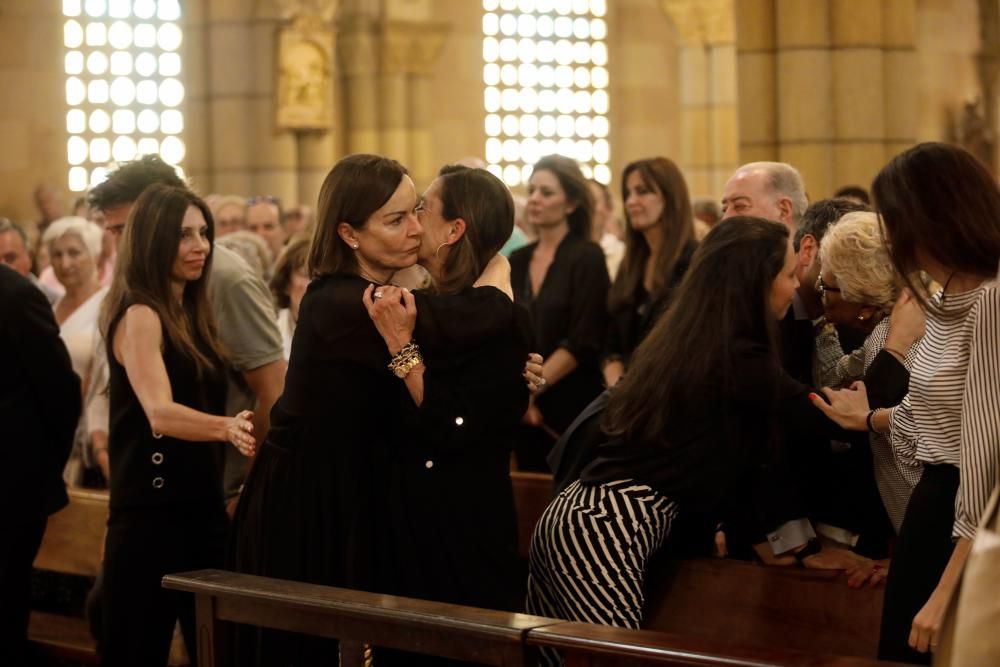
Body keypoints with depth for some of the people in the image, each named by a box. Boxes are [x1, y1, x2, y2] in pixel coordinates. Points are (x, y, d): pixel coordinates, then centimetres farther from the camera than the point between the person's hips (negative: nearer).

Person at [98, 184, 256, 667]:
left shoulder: (191, 314, 12)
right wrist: (228, 428, -43)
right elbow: (160, 413, -28)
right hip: (151, 510, -8)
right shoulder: (139, 316, -13)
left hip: (200, 504, 8)